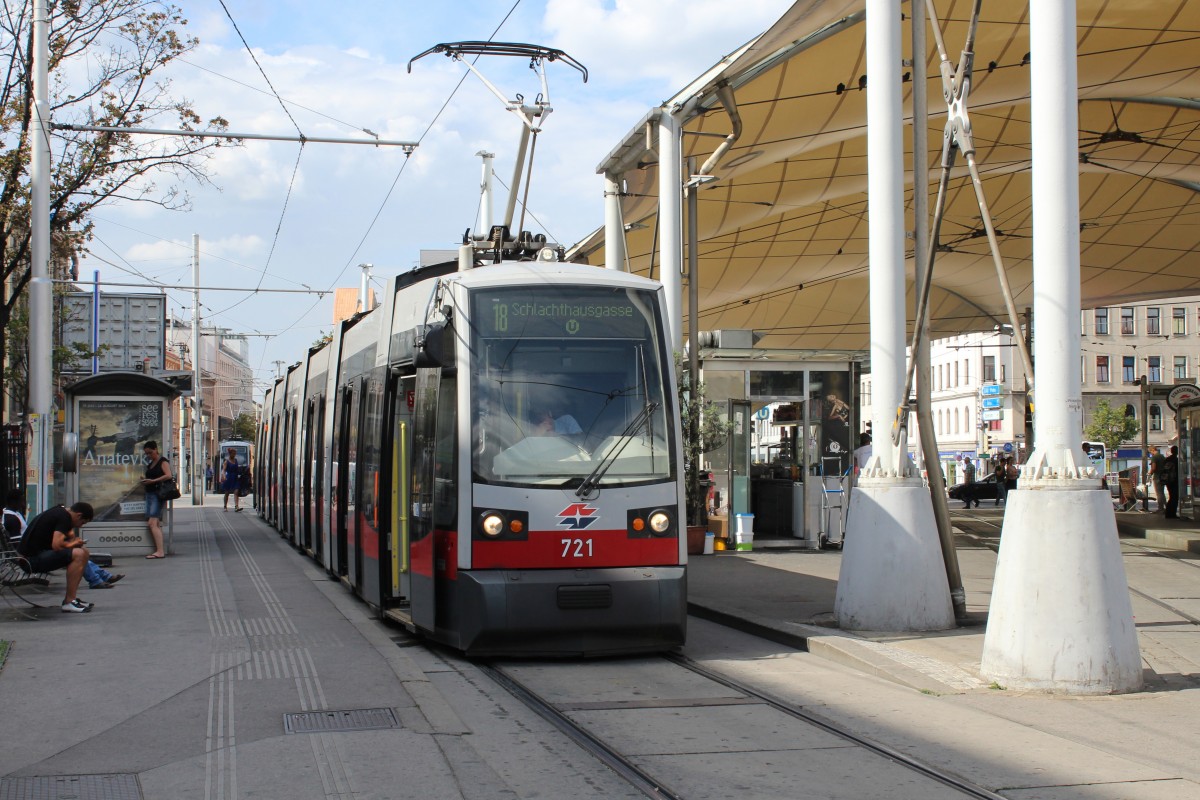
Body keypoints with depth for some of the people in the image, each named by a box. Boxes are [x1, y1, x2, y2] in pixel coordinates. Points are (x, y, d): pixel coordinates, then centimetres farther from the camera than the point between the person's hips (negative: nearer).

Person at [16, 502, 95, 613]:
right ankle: (69, 602, -20)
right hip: (33, 559, -11)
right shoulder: (64, 517, -15)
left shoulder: (59, 511, 16)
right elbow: (56, 545, -26)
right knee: (78, 554, -23)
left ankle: (70, 599, 14)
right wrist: (73, 544, -8)